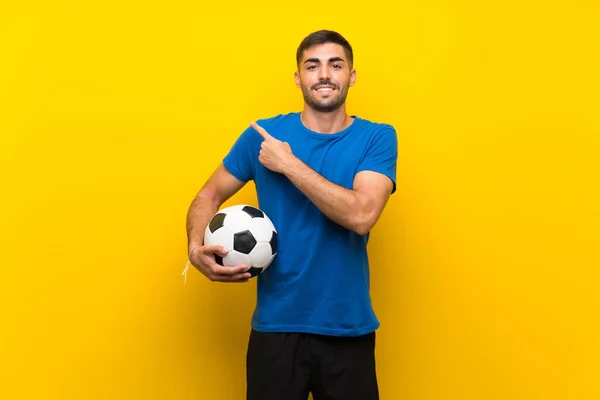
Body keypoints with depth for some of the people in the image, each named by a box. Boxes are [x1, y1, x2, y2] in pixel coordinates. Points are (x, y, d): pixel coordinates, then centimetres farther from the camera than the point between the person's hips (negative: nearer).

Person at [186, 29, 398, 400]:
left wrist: (287, 163, -15)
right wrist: (197, 249, -13)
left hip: (348, 328, 0)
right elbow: (209, 197, 7)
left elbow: (361, 215, -19)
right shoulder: (263, 134, -1)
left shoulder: (377, 138, -4)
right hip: (276, 324, 0)